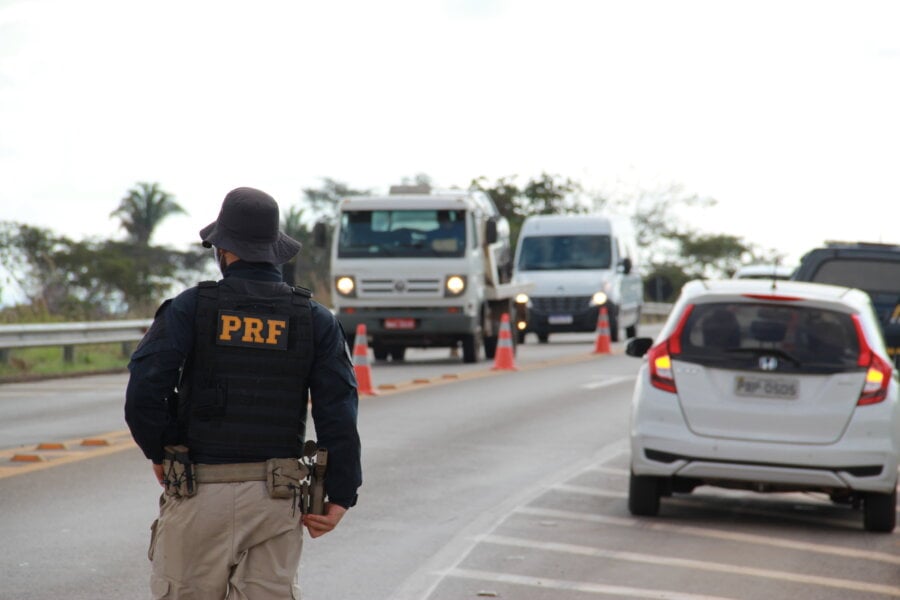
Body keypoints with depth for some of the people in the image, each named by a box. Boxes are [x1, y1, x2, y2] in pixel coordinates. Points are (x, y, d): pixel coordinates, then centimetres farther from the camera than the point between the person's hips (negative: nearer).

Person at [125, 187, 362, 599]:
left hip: (200, 493, -2)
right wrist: (340, 497, -2)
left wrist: (158, 455, 5)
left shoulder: (189, 308, -3)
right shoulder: (315, 320, 4)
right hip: (277, 500, 2)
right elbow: (338, 411, -5)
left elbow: (143, 394, -12)